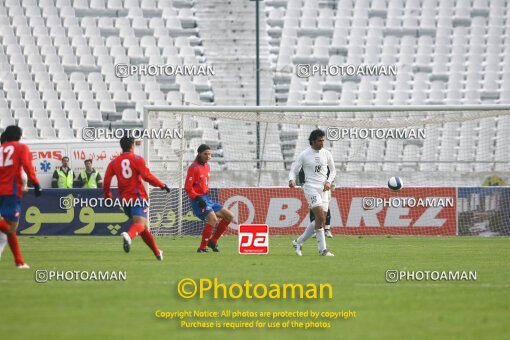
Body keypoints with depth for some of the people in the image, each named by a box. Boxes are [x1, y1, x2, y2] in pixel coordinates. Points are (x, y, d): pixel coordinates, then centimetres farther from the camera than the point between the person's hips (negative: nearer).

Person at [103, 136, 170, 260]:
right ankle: (129, 235, -52)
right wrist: (162, 185, -3)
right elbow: (147, 176, -13)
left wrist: (107, 196, 17)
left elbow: (106, 181, 4)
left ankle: (157, 252, 25)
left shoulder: (114, 162, 10)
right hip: (138, 196, -5)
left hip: (125, 199, 5)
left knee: (143, 227, 17)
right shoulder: (137, 159, -2)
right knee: (140, 224, -18)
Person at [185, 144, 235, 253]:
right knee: (213, 219, -29)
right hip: (198, 200, -9)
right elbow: (187, 188, -16)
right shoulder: (194, 167, -11)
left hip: (207, 199, 9)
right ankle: (202, 247, -20)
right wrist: (197, 198, -23)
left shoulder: (206, 166, 15)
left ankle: (213, 241, 12)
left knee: (229, 216, 7)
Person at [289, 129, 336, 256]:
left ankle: (298, 242, 19)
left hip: (323, 188, 5)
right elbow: (293, 170, 0)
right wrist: (292, 180, -22)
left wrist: (329, 182, -1)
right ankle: (322, 249, -15)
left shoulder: (326, 154, 8)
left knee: (321, 220, 3)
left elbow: (333, 170, 18)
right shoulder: (304, 155, -4)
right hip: (311, 187, -5)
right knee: (320, 216, -20)